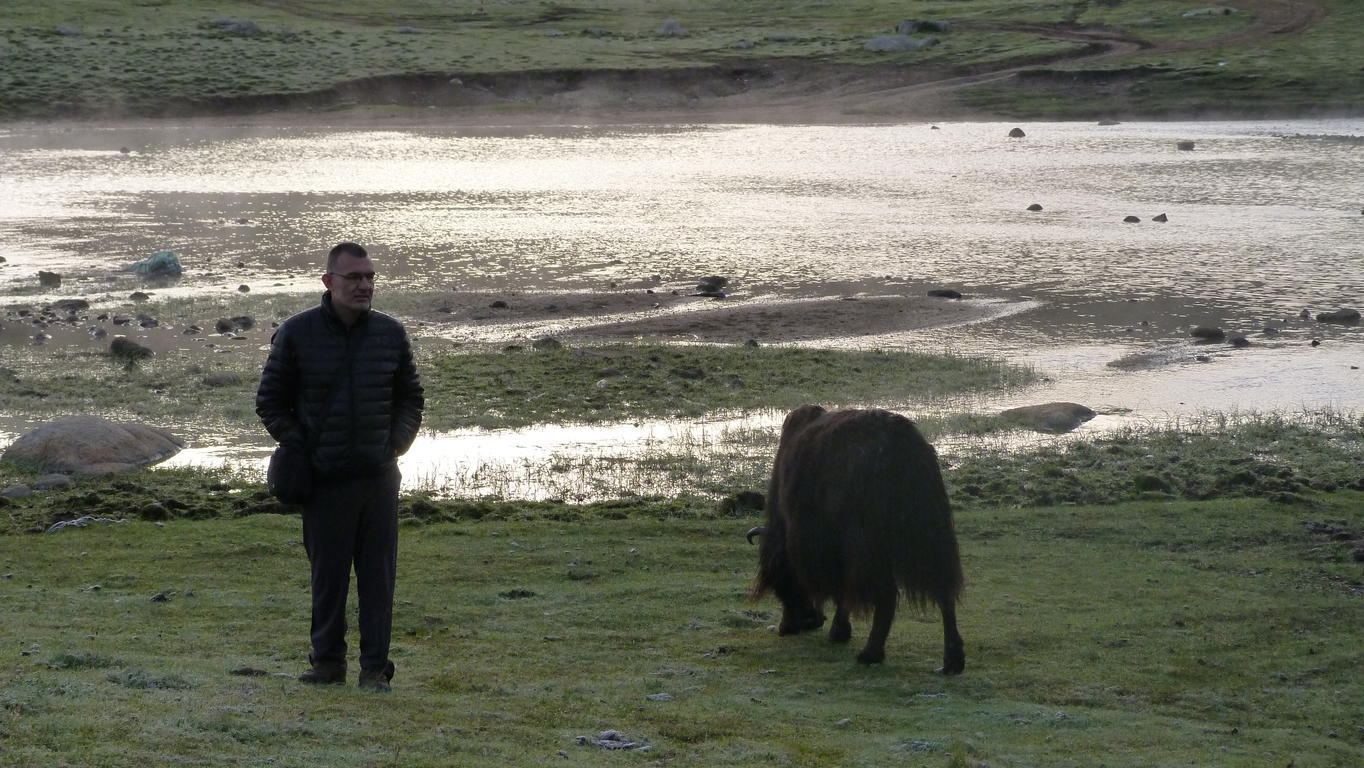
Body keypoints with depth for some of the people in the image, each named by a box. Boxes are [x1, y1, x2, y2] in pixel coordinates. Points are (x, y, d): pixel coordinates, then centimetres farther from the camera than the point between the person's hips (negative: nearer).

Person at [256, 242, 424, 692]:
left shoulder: (390, 334, 5)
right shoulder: (296, 334, -2)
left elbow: (411, 398, 18)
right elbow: (270, 402, 5)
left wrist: (396, 443, 4)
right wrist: (300, 449, -3)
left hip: (379, 477, 2)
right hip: (325, 481, -2)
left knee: (378, 577, 2)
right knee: (328, 575, 5)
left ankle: (375, 667, 8)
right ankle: (328, 660, 18)